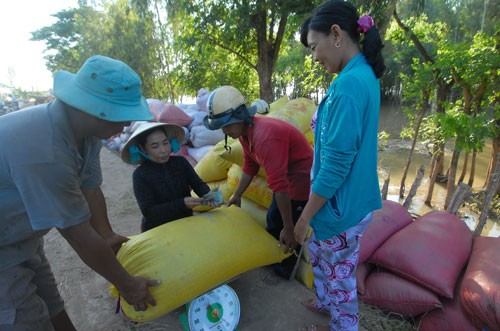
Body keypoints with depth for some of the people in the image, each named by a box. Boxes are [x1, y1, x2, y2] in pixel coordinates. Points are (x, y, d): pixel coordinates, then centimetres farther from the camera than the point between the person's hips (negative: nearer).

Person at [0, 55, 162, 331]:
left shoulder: (86, 130, -12)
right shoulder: (45, 153, -37)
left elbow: (90, 188, 0)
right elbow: (80, 236, -28)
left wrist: (108, 237, 8)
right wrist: (126, 284, -15)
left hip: (22, 239, 7)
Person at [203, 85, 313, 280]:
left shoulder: (265, 138, -34)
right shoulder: (245, 132, -4)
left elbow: (280, 186, -33)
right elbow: (250, 167, 10)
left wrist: (288, 228, -27)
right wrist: (237, 196, 17)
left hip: (300, 178, -9)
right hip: (284, 175, 9)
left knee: (289, 233, 3)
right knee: (273, 221, 22)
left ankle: (284, 273, 27)